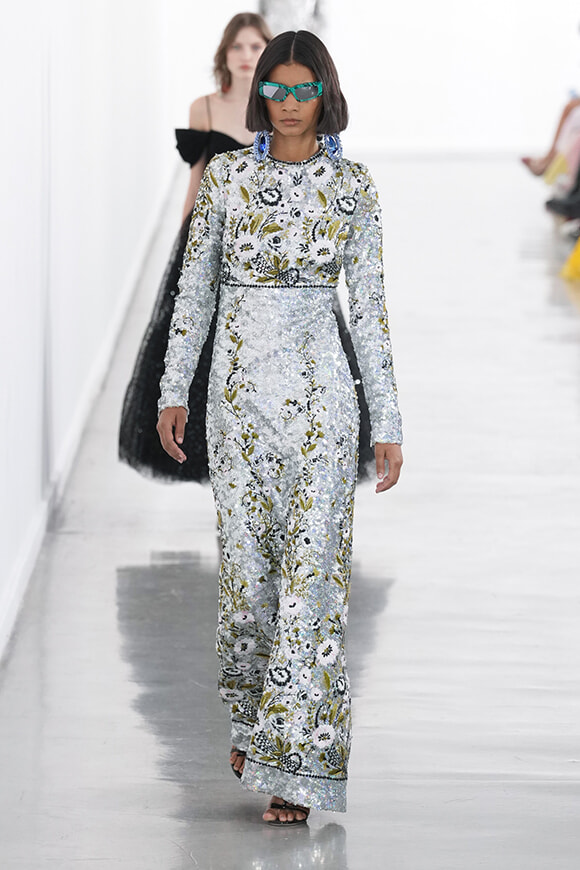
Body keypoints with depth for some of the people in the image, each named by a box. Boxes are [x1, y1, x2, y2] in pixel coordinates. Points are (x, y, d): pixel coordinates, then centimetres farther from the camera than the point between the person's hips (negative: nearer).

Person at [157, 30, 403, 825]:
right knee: (247, 558, 7)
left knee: (312, 564, -7)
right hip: (239, 387, 2)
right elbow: (195, 288, 8)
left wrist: (389, 424, 0)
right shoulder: (225, 176, 4)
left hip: (319, 388, -2)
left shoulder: (352, 188, 1)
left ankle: (293, 766, -5)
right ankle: (253, 720, 31)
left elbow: (369, 307, 1)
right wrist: (174, 391, 4)